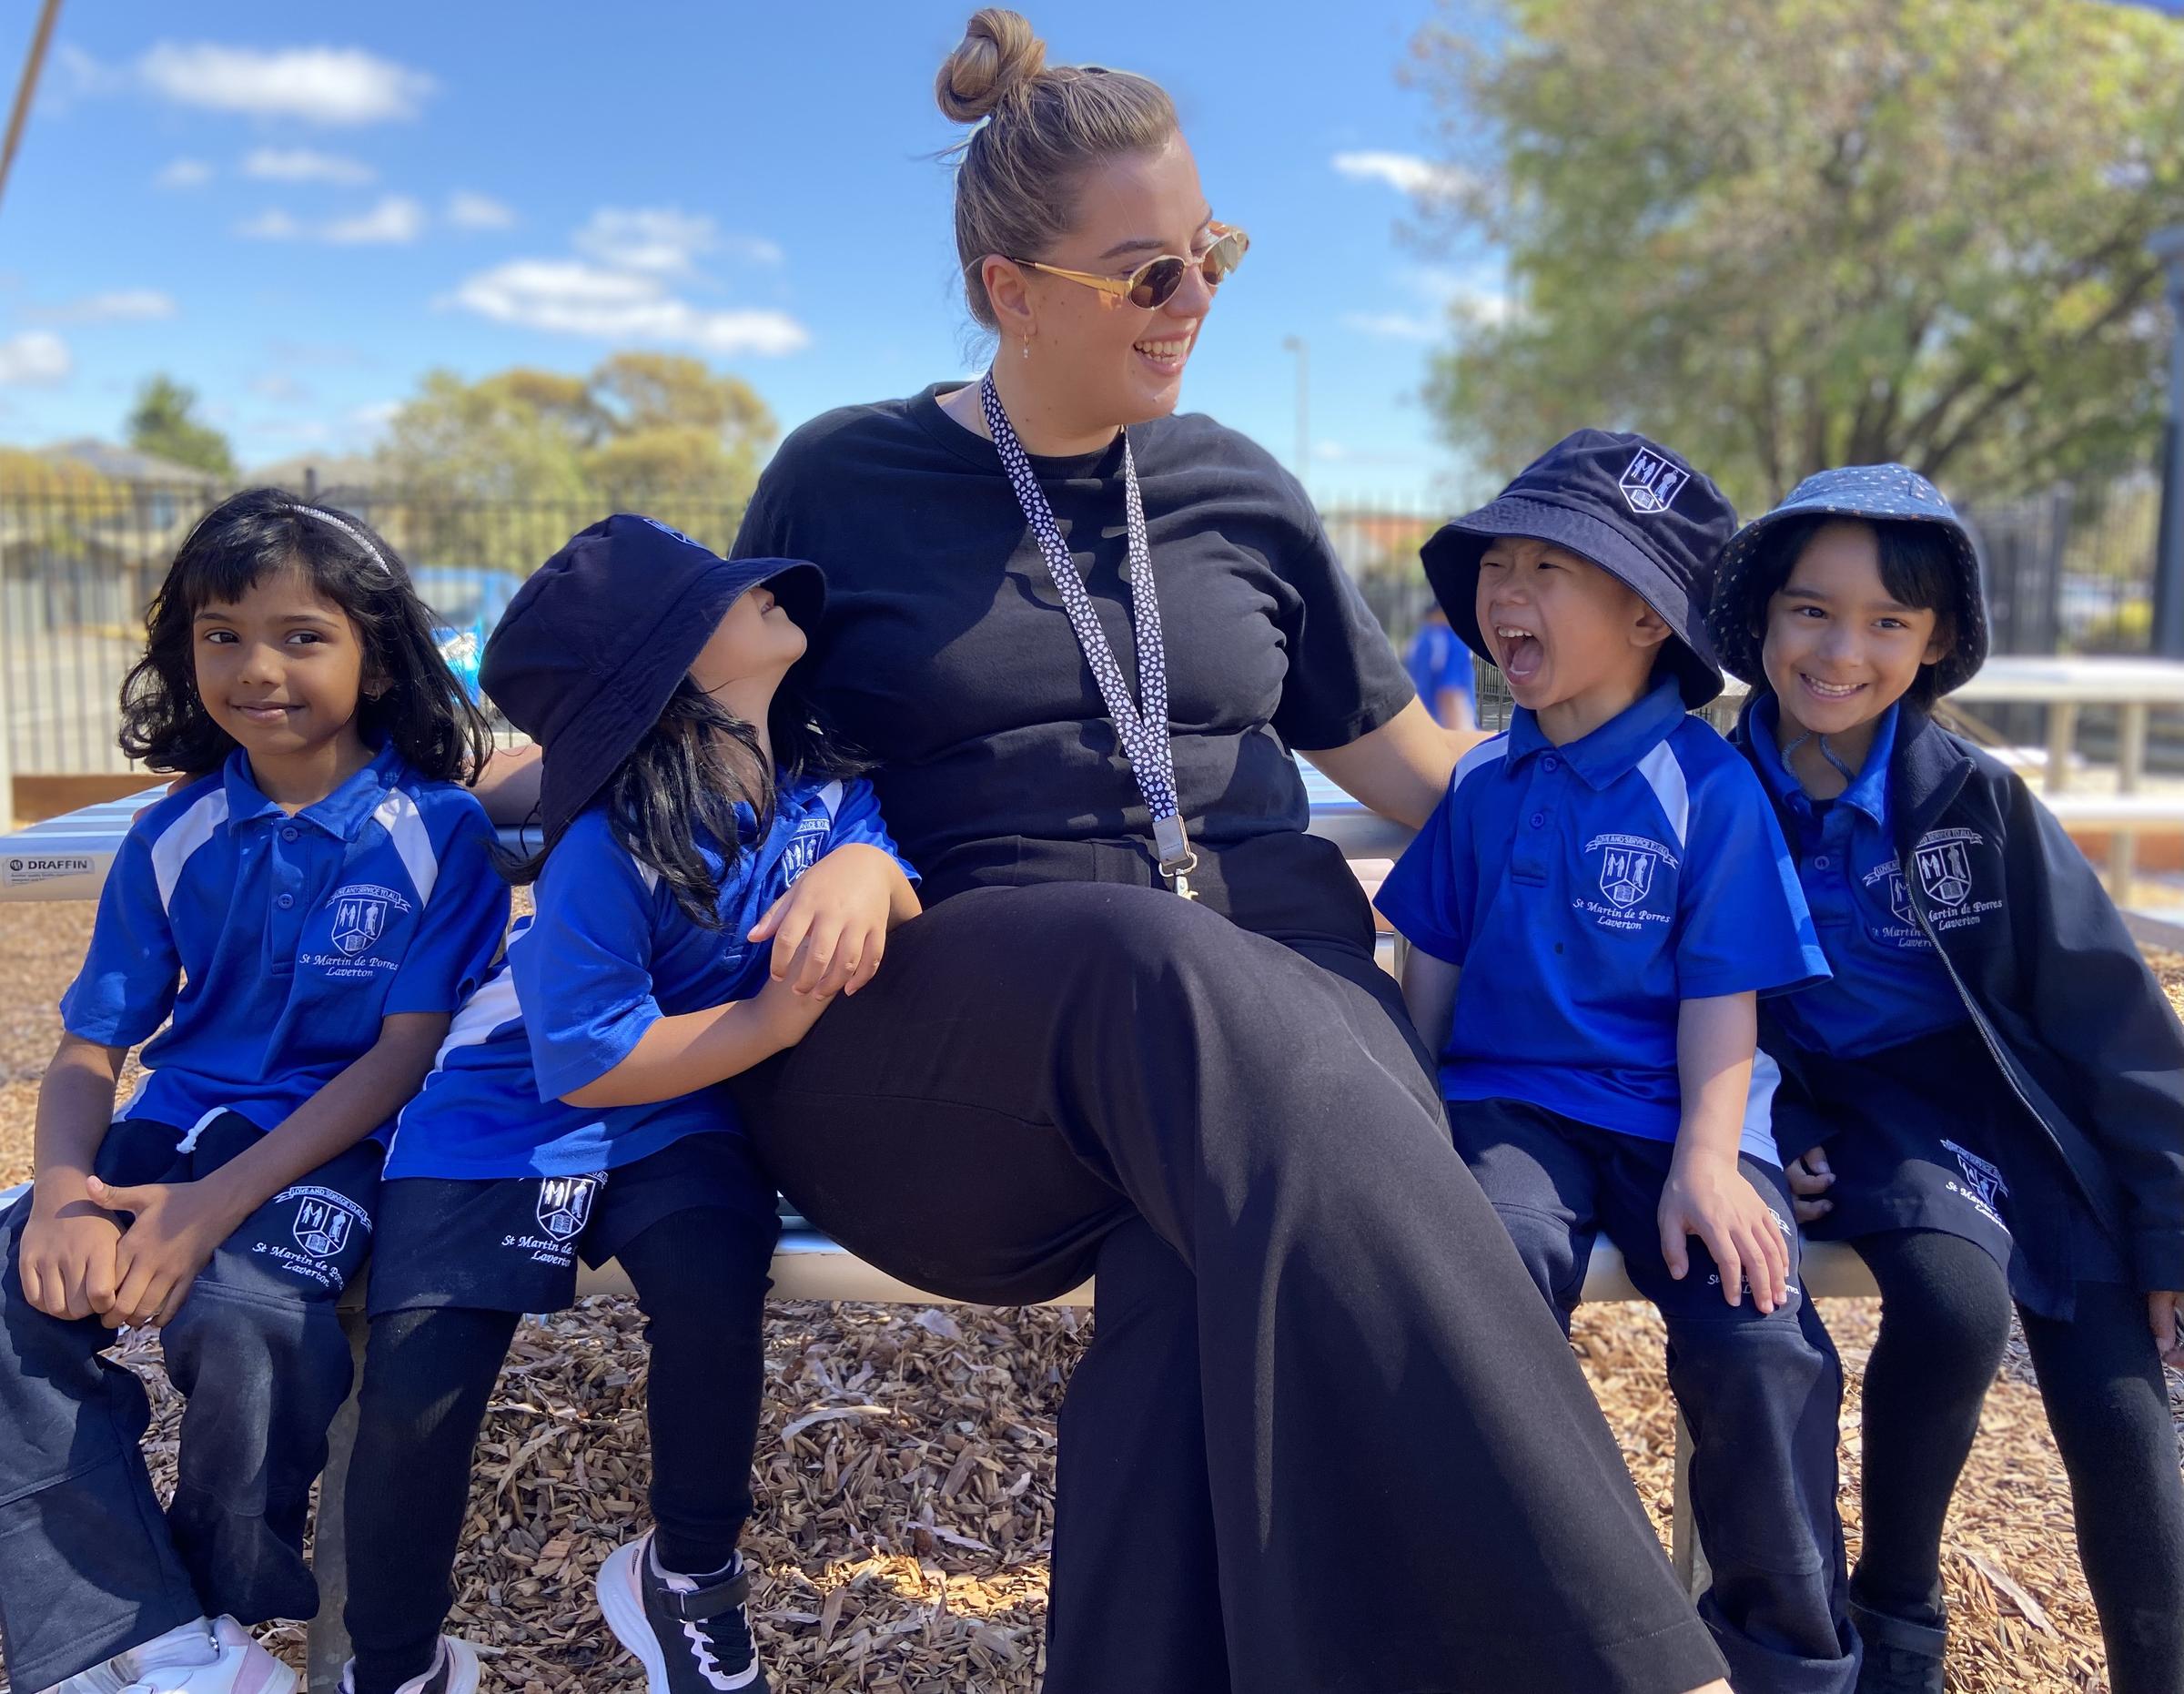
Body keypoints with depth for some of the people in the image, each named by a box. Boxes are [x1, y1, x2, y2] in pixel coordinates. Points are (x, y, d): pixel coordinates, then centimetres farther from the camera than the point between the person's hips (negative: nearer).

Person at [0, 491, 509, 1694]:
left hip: (341, 1141, -5)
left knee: (240, 1311, -31)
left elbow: (409, 1053, -11)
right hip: (178, 1126, 5)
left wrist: (221, 1202, -21)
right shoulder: (173, 839, 6)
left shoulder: (437, 830, -8)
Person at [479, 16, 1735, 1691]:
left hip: (1262, 970, 3)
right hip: (958, 1010, -2)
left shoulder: (1236, 488, 16)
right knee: (1167, 968, -39)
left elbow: (1402, 754, 22)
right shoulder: (843, 480, 9)